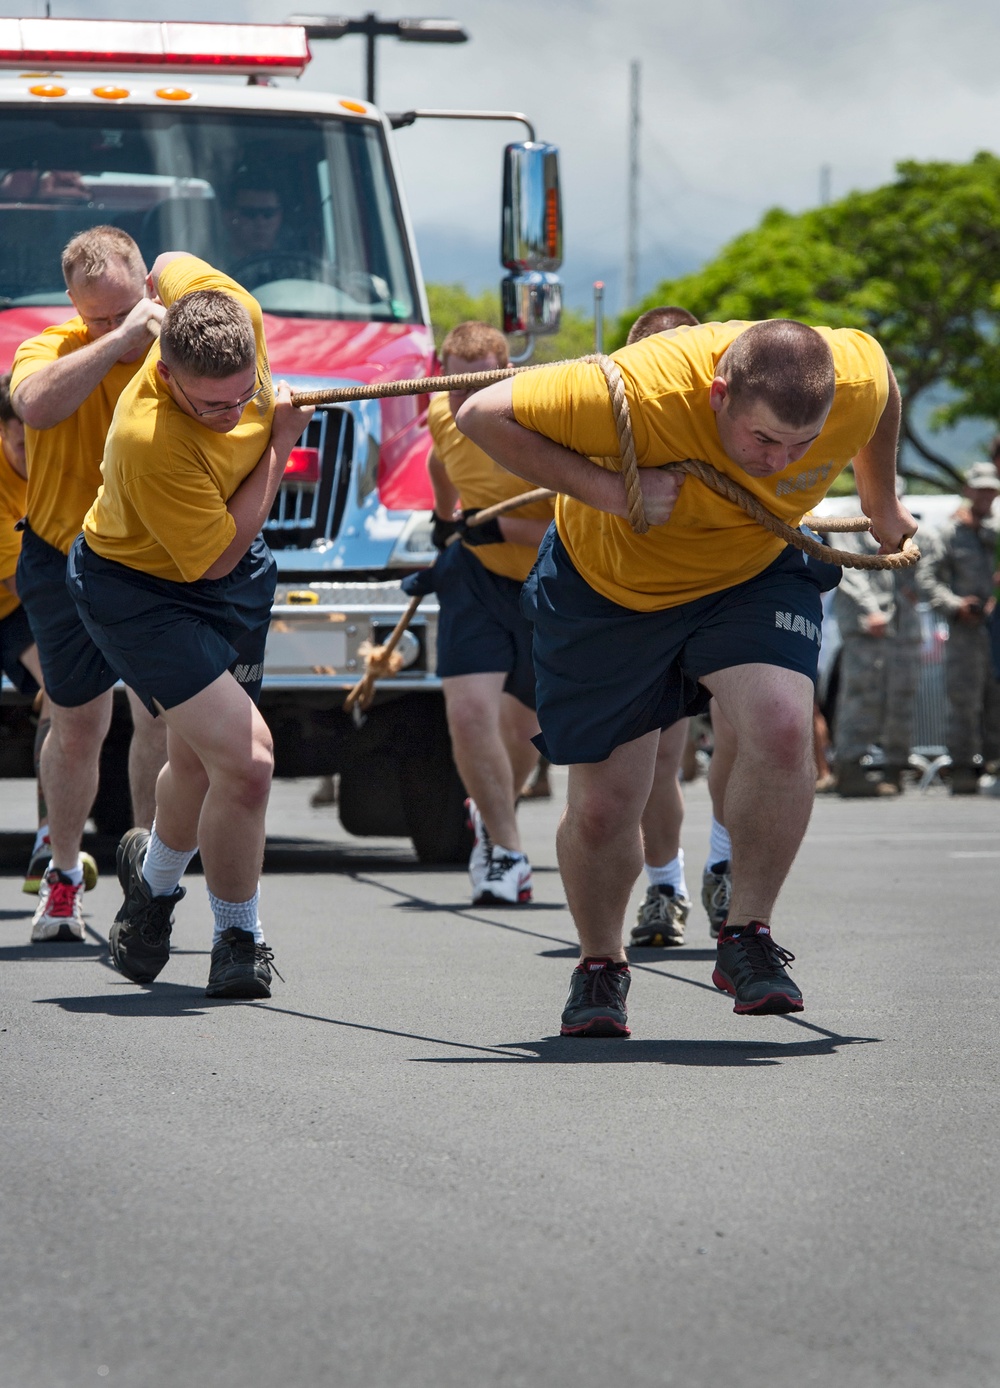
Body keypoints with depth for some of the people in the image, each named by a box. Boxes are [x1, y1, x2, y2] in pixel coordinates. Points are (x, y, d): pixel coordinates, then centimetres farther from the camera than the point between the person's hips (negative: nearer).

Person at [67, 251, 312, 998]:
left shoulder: (234, 310, -24)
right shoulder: (151, 441, -40)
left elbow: (171, 266, 1)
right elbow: (215, 558, -28)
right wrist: (278, 444, -24)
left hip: (233, 575, 8)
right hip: (140, 591, -7)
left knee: (198, 761, 23)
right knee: (245, 761, -20)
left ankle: (154, 874, 54)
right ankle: (238, 937, 3)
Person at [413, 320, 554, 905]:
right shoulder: (446, 416, -10)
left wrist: (501, 528, -36)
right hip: (478, 575, 2)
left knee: (526, 725, 14)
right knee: (469, 709, -17)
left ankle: (493, 816, 45)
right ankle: (506, 852, -4)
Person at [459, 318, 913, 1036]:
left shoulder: (859, 380, -28)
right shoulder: (642, 393, -39)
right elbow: (483, 414, -29)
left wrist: (881, 500, 15)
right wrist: (609, 491, -37)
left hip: (753, 574, 2)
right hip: (609, 583, -2)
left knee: (783, 726, -26)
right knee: (602, 808, 0)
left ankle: (748, 937, -7)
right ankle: (601, 966, 30)